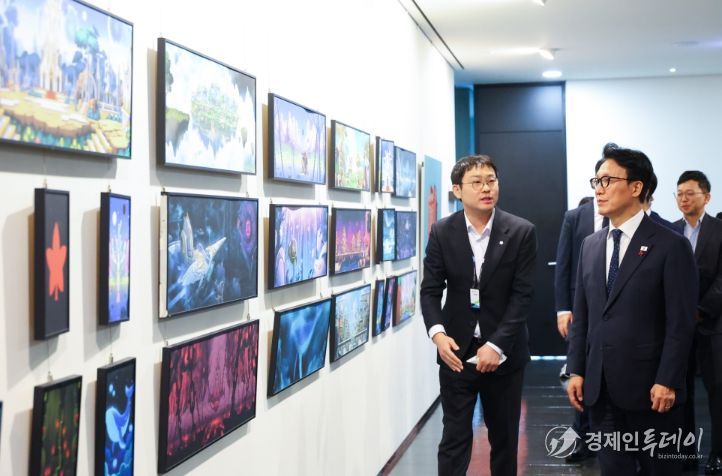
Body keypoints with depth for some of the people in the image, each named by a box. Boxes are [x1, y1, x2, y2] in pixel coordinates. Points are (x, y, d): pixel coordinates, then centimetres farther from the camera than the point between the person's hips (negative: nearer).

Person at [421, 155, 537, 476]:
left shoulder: (521, 232, -6)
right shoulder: (442, 232, -2)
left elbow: (522, 294, -9)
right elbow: (430, 290, -1)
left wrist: (497, 345, -17)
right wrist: (437, 333, -19)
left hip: (503, 350, 0)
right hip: (456, 349, 0)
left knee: (505, 436, 12)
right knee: (454, 436, 3)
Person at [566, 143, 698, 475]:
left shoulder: (671, 246, -7)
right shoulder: (591, 245, 11)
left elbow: (681, 323, -11)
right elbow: (581, 315, 11)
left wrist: (667, 381, -15)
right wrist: (576, 370, 6)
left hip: (649, 386, -5)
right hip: (600, 386, 5)